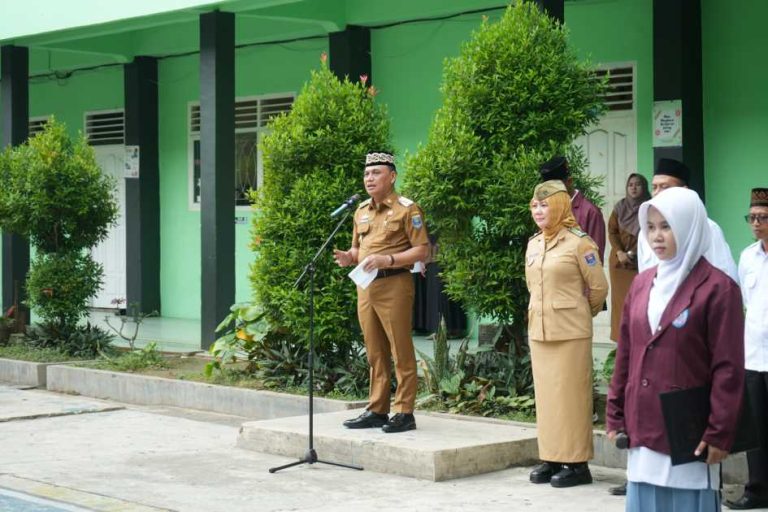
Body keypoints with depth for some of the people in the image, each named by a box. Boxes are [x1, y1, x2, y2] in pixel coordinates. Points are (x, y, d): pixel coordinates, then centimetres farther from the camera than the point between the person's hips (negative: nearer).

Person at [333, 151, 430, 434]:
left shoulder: (407, 208, -5)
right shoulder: (361, 210, 16)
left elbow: (422, 250, -9)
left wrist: (388, 259, -20)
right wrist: (348, 257, 2)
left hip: (394, 285, -7)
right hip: (366, 286, 7)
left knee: (401, 352, -4)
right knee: (375, 352, 11)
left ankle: (404, 413, 0)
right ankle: (377, 410, 17)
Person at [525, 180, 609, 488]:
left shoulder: (578, 242, -9)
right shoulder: (533, 244, 11)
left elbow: (599, 287, -4)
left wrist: (581, 313, 9)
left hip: (571, 331, -7)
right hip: (539, 330, 7)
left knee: (571, 394, -3)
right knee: (545, 394, 8)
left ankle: (576, 462, 3)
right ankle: (551, 458, 15)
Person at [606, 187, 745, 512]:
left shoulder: (718, 288, -9)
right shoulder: (642, 284, 11)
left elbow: (728, 369, -11)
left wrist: (719, 433, -13)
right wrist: (615, 416, 12)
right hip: (644, 429, 6)